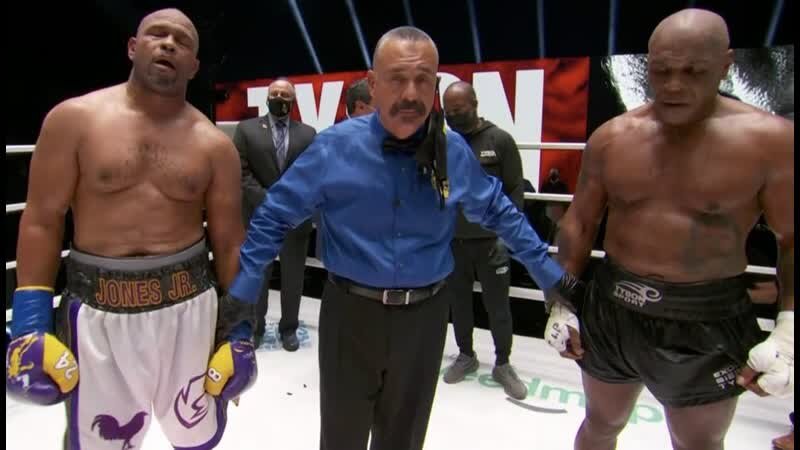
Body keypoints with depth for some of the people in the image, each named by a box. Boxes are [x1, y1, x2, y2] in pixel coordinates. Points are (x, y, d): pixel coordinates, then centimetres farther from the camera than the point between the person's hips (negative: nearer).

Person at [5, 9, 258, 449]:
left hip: (188, 305, 1)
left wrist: (238, 330, 2)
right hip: (97, 310, 0)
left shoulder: (214, 144, -1)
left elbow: (229, 241, 2)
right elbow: (42, 221, 0)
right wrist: (30, 323, -3)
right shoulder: (74, 119, -2)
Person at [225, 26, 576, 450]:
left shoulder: (454, 152, -5)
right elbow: (275, 217, -7)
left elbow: (499, 213, 9)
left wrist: (550, 273, 13)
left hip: (424, 316, 2)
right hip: (351, 312, -1)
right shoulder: (334, 146, -13)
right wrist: (239, 296, -7)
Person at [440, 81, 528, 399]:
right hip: (452, 241, 3)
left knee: (498, 306, 9)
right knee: (459, 302, 16)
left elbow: (516, 190, -4)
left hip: (490, 241, -2)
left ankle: (503, 364, 28)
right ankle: (466, 355, 37)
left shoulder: (500, 140, -4)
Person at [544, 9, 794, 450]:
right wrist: (560, 301, 1)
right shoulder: (610, 138, -4)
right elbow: (579, 222, 2)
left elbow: (791, 239, -6)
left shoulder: (770, 139, -12)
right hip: (610, 308, 3)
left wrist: (788, 334, -14)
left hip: (706, 322, -2)